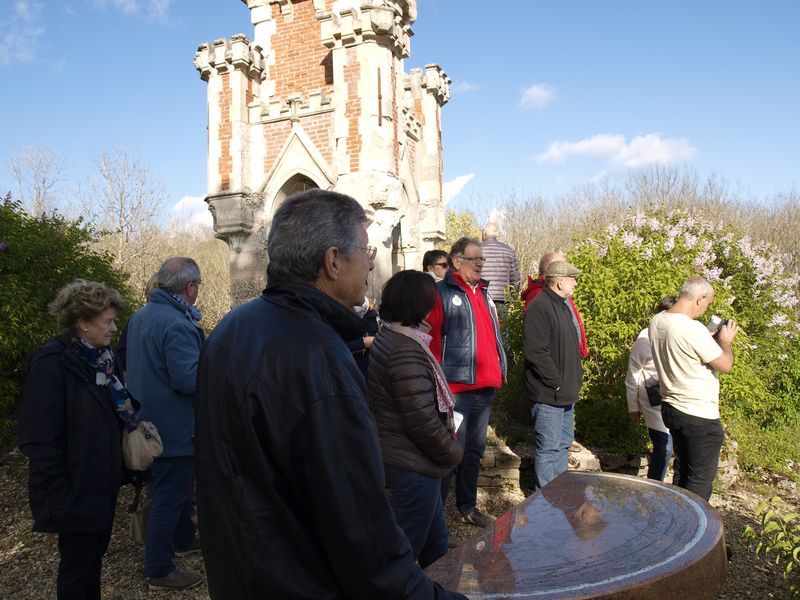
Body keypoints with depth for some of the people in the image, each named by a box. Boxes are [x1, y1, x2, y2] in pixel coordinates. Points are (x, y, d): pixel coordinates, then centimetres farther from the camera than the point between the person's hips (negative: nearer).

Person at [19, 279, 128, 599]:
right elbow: (41, 441, -21)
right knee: (77, 564, 10)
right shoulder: (52, 364, -19)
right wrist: (60, 498, -21)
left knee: (95, 553, 21)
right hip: (76, 490, -8)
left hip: (103, 483, 8)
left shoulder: (99, 357, 5)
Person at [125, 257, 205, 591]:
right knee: (169, 495, 3)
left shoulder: (140, 317, 6)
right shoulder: (177, 324, -26)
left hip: (151, 420, 10)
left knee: (179, 486, 25)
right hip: (175, 427, -10)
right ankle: (160, 571, 15)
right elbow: (190, 379, -30)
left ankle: (183, 539, 42)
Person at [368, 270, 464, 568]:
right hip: (412, 467, -10)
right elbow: (422, 420, -25)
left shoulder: (386, 337, 7)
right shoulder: (406, 350, -25)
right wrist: (453, 452, -8)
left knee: (436, 540, 24)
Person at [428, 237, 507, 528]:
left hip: (485, 387, 8)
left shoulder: (483, 293, 16)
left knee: (475, 450, 16)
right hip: (458, 387, -7)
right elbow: (432, 341, -13)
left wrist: (498, 372, 16)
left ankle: (467, 506, 31)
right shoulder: (442, 293, -8)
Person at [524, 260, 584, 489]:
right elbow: (536, 352, -26)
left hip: (566, 393, 10)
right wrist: (557, 383, -20)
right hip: (548, 394, -10)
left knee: (563, 444, 19)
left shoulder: (563, 304, 14)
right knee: (549, 447, -2)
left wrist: (576, 375, 13)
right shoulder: (539, 307, -19)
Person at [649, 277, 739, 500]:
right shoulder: (693, 329, -25)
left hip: (671, 408, 8)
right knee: (701, 480, 6)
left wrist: (711, 339, 12)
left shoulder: (656, 322, 1)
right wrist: (725, 341, 2)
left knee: (683, 471, 21)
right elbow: (725, 365, -16)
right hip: (700, 416, -8)